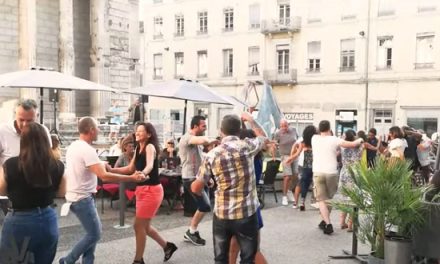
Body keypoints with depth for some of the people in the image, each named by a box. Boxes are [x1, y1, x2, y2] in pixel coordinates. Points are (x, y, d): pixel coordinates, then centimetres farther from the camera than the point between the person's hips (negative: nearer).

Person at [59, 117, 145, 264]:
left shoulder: (73, 146, 8)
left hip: (76, 196, 10)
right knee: (94, 234, -1)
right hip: (82, 199, -10)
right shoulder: (87, 150, -22)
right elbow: (104, 176, -30)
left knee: (94, 231, 16)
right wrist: (132, 178, -27)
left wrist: (102, 165, 25)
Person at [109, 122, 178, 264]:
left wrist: (143, 173, -56)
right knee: (144, 226, 15)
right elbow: (131, 168, 15)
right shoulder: (138, 148, 10)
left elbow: (150, 166, -34)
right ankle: (167, 246, 33)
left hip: (152, 190, -9)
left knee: (138, 226, -5)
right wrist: (112, 170, 5)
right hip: (141, 190, 9)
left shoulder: (150, 147, -16)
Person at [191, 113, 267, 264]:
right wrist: (250, 119, 30)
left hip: (221, 214, 1)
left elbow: (196, 188, -2)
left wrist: (193, 185, 21)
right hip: (247, 213, -1)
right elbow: (263, 137, 17)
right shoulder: (247, 146, -7)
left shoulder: (212, 155, -6)